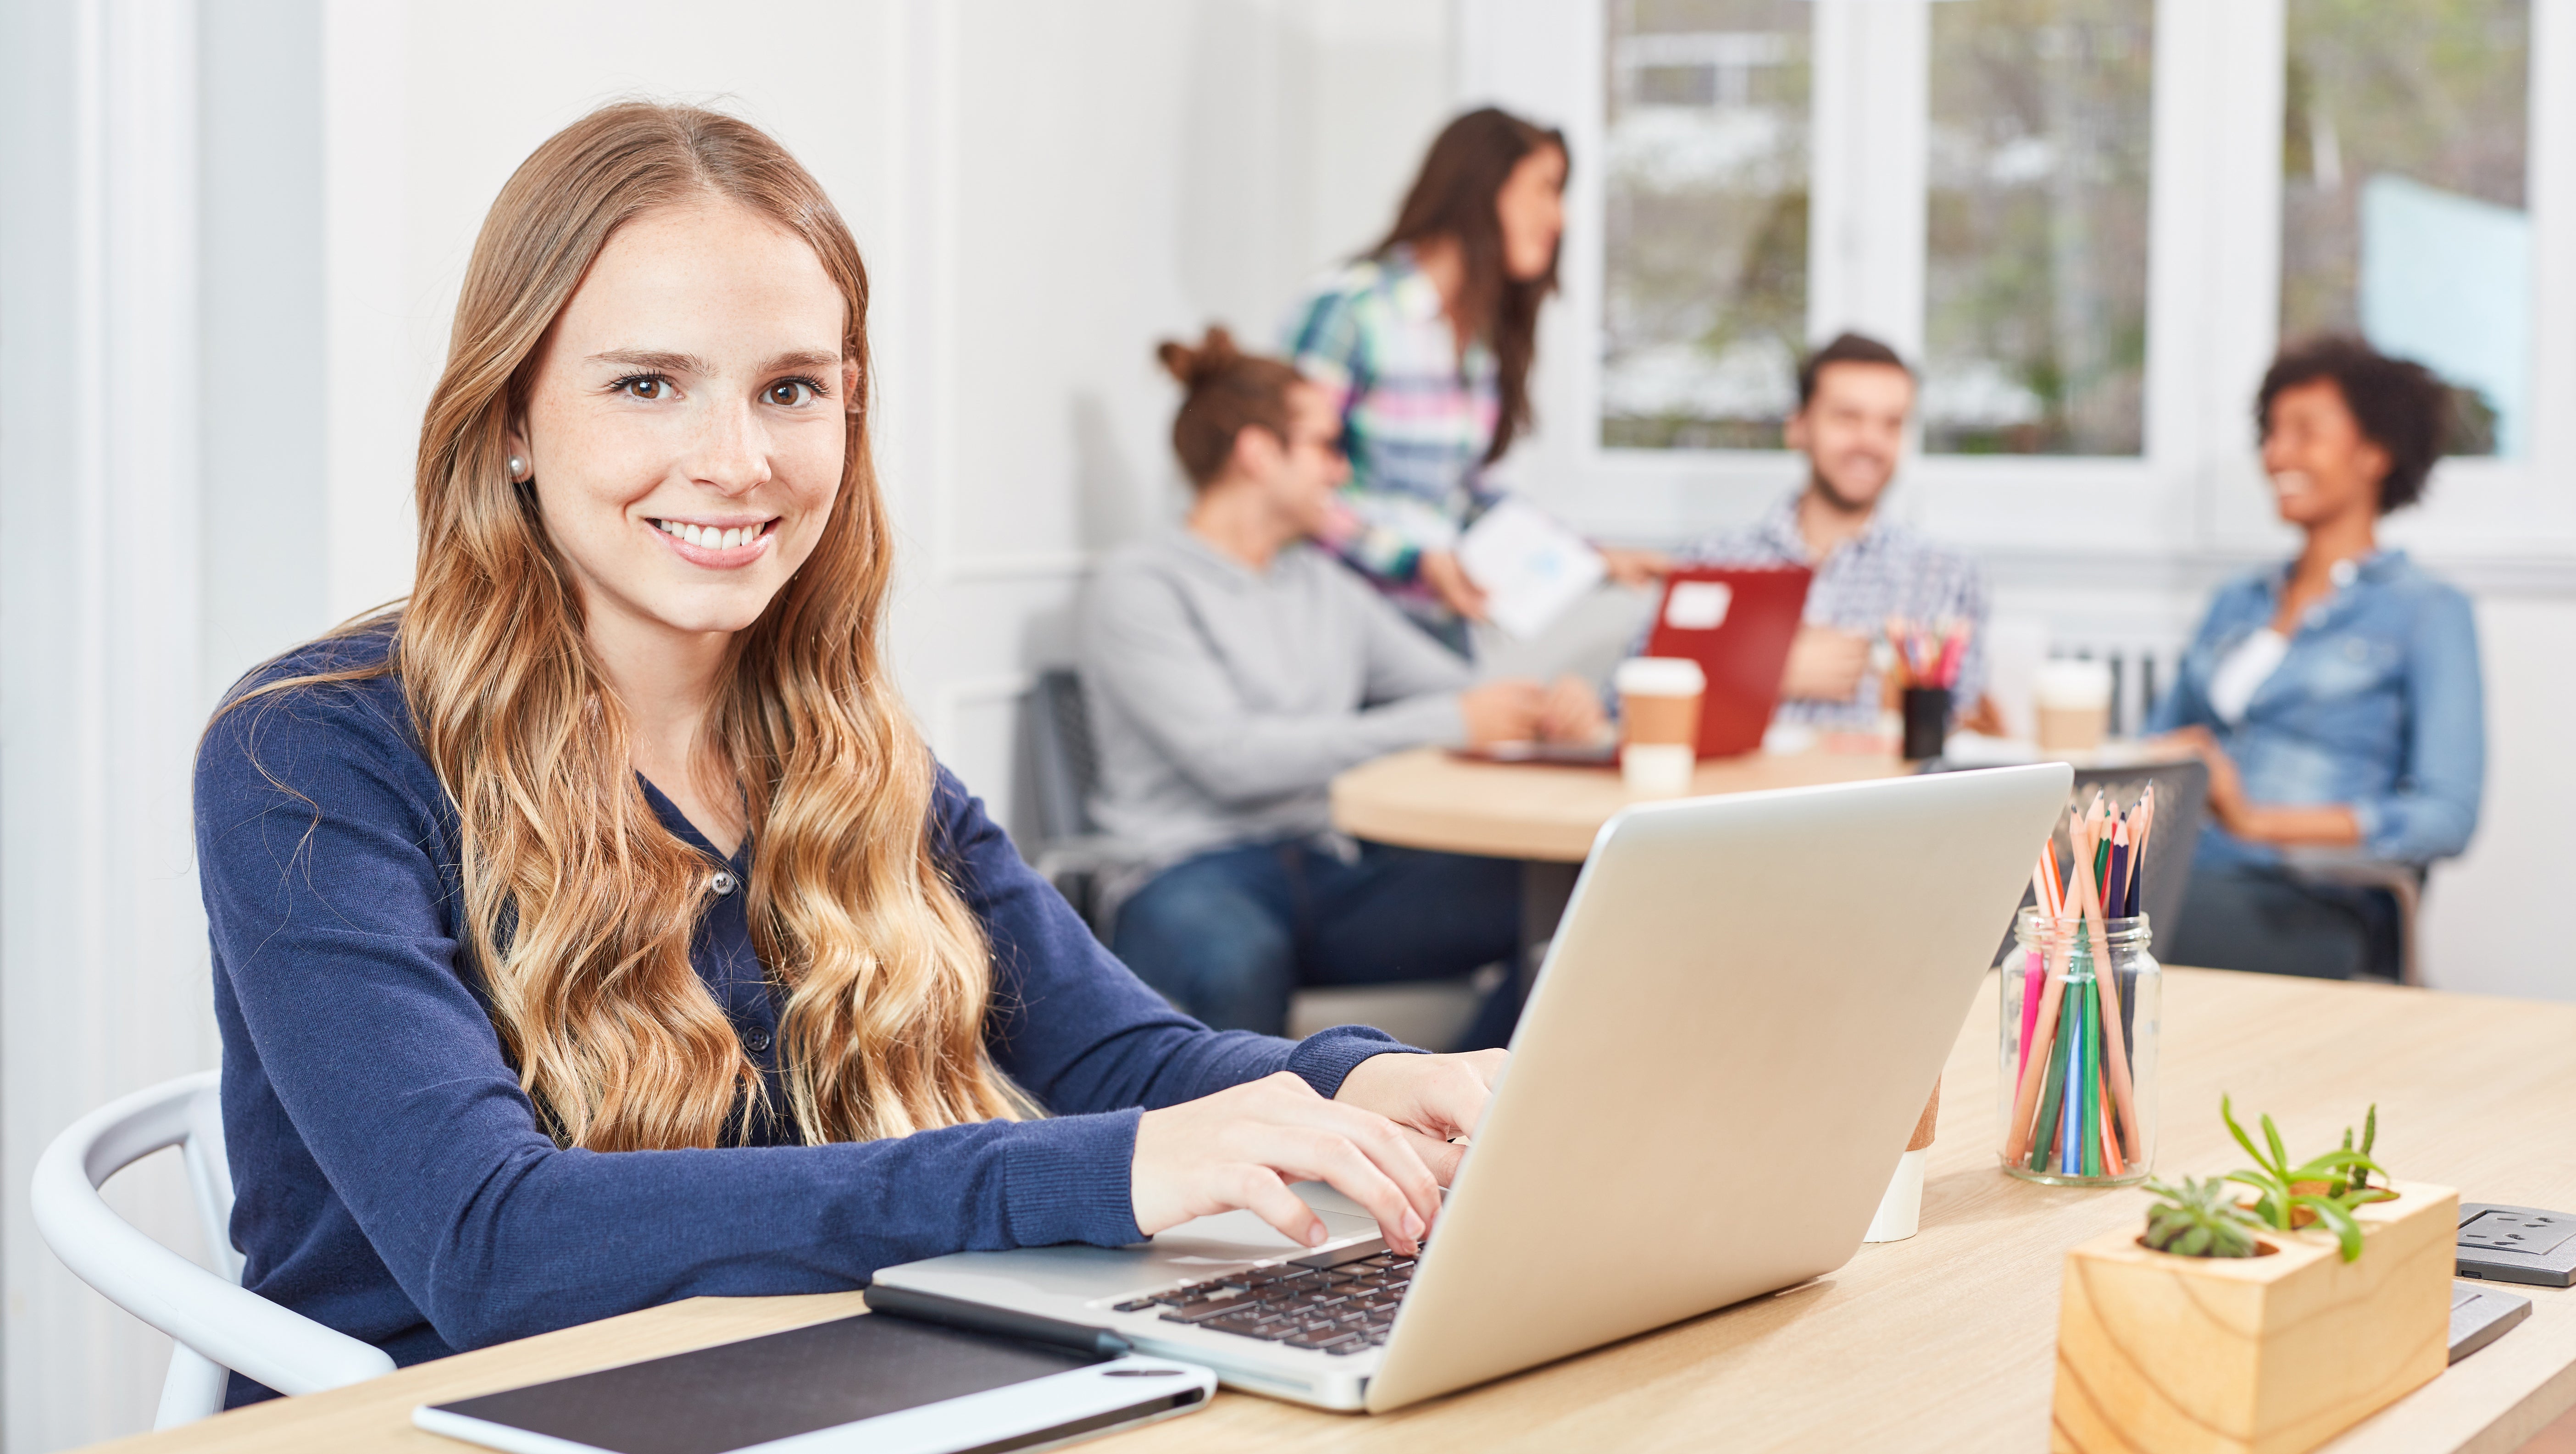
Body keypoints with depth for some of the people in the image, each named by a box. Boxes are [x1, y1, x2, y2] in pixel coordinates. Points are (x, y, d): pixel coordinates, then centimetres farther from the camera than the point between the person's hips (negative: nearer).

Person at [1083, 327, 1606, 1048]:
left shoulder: (1326, 587, 23)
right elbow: (1231, 758, -13)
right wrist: (1446, 722, -15)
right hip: (1196, 878, -6)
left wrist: (1546, 710, -6)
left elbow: (1456, 689, 20)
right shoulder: (1139, 587, 0)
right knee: (1238, 961, -43)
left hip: (1333, 879, 6)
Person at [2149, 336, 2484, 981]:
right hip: (2182, 873, 5)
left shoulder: (2428, 612, 8)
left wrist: (2259, 820, -17)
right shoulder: (2236, 605, 29)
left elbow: (2446, 817, -6)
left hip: (2311, 910, -5)